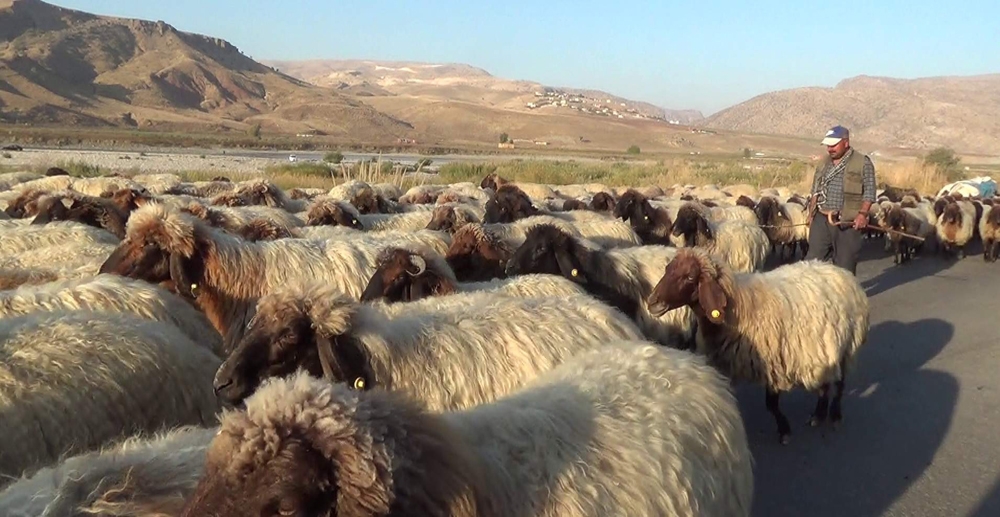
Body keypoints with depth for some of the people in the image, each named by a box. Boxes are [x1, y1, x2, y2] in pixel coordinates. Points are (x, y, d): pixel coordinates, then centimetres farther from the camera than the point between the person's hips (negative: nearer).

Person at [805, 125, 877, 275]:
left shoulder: (863, 163, -4)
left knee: (845, 263, 5)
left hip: (847, 222, -4)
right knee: (813, 259, 1)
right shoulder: (824, 163, 13)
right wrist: (811, 213, 11)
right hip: (821, 219, 4)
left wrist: (862, 214, -18)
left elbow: (869, 192, -7)